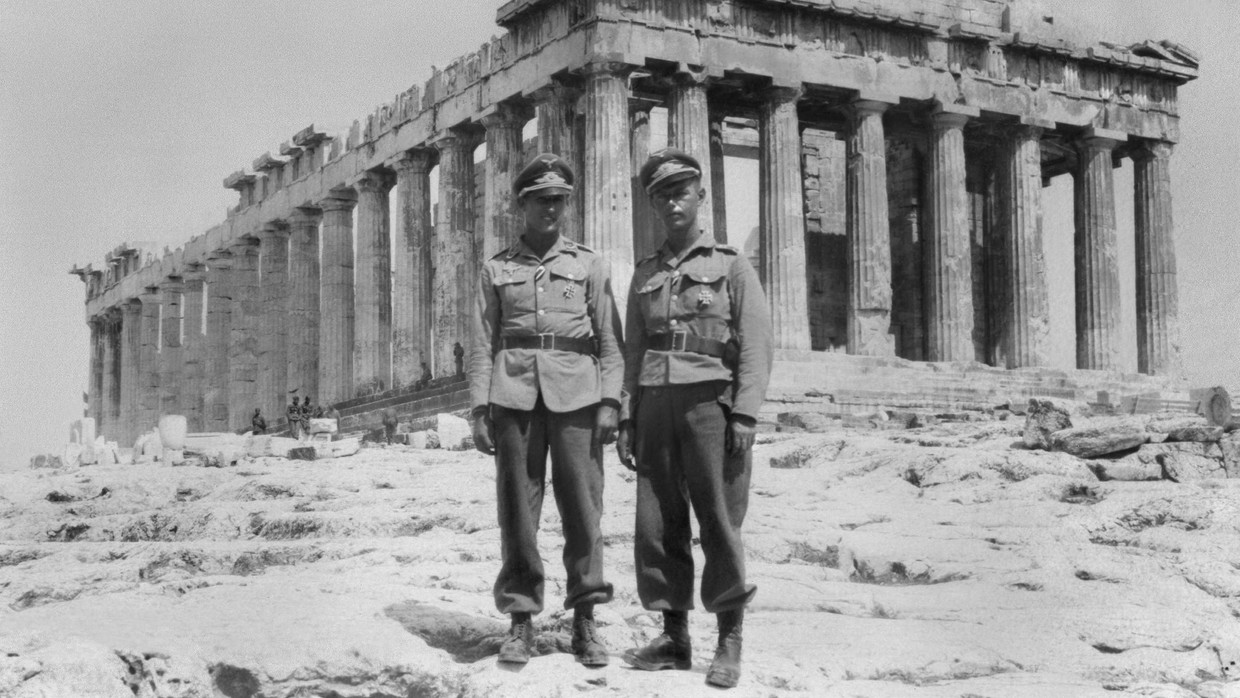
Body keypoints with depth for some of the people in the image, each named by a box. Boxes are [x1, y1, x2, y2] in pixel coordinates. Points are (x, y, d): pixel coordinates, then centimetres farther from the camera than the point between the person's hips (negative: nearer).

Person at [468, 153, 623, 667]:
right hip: (514, 397, 1)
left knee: (582, 506, -2)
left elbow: (610, 340, 7)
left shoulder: (588, 264, 12)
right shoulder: (496, 269, 14)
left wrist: (610, 402, -3)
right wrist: (479, 409, 1)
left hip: (575, 396, 0)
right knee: (518, 508, 0)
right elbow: (482, 345, 10)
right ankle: (521, 620, 6)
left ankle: (584, 621, 5)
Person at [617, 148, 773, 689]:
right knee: (657, 524, 2)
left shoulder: (731, 265, 6)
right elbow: (633, 353, 17)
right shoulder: (645, 274, 18)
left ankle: (729, 644, 3)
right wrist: (625, 419, 8)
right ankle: (674, 638, 10)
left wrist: (745, 414, -12)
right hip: (655, 405, 4)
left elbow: (756, 344, -2)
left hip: (709, 402, -4)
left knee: (719, 522, -4)